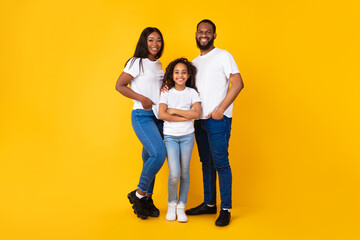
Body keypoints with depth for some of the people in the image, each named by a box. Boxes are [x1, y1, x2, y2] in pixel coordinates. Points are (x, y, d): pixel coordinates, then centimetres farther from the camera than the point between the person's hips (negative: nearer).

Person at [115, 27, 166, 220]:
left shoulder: (158, 65, 17)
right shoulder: (137, 62, -5)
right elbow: (119, 85, -8)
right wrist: (142, 99, -16)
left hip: (158, 117, 7)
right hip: (142, 116, -7)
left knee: (150, 157, 9)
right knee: (159, 153, -20)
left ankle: (147, 199, 20)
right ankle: (138, 194, -1)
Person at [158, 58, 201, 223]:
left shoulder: (192, 93, 2)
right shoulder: (166, 93, 0)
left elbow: (197, 114, -12)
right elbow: (162, 114, -14)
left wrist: (174, 111, -12)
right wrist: (186, 116, -14)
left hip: (187, 136, 1)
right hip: (170, 136, -1)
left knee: (185, 173, 4)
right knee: (174, 174, -10)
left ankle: (181, 206, 19)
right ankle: (171, 204, 15)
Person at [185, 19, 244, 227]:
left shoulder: (223, 56, -3)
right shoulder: (195, 62, 18)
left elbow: (238, 84, -12)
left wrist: (220, 110, -15)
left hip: (218, 119, -7)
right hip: (200, 119, 7)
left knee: (220, 162, -6)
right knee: (206, 162, 12)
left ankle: (226, 209, 4)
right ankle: (209, 204, 23)